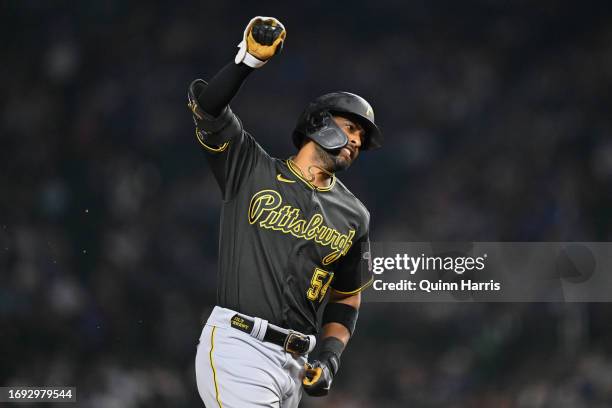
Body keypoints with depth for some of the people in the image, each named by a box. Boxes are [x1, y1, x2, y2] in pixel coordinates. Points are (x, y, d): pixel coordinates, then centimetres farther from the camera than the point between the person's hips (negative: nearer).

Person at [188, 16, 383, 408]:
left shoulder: (354, 217, 15)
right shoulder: (253, 168, 5)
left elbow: (346, 298, 21)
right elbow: (206, 105, -6)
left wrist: (329, 359, 5)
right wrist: (250, 59, -21)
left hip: (295, 361, 5)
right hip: (237, 348, -5)